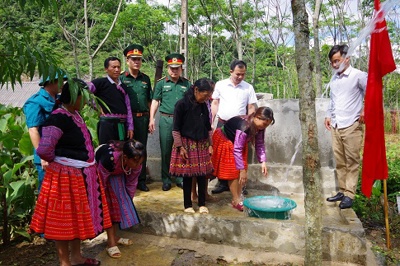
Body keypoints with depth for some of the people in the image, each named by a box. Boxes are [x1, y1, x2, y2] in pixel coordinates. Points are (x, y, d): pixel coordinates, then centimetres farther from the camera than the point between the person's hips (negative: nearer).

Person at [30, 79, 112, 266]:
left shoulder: (75, 114, 8)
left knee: (78, 215, 19)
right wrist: (57, 160, -9)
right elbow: (44, 149, -27)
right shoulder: (58, 118, -21)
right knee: (65, 218, 6)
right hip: (66, 176, -9)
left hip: (82, 174, 9)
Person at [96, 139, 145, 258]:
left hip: (116, 172, 5)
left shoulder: (136, 162, -29)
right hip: (98, 168, -5)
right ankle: (111, 241, -4)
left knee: (119, 201, 2)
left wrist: (128, 200, 0)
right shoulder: (109, 159, -45)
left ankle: (114, 236, 16)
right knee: (107, 203, -11)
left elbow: (132, 182, -10)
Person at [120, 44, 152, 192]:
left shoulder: (145, 79, 10)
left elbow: (149, 101, 13)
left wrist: (150, 119, 7)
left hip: (143, 118, 3)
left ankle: (141, 180, 20)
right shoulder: (121, 78, 0)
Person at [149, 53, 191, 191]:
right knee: (165, 151, 4)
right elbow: (155, 101, 6)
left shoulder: (187, 84, 9)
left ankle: (180, 178, 19)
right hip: (166, 119, -1)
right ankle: (166, 179, 16)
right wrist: (152, 119, -2)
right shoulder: (161, 83, 5)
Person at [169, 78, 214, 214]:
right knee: (187, 175, 4)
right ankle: (187, 205, 18)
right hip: (187, 144, -5)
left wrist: (210, 144, 10)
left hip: (202, 144, 5)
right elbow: (176, 128, -10)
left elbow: (208, 127, 13)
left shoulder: (204, 105, 5)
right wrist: (180, 147, -12)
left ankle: (202, 204, 21)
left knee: (202, 174, 7)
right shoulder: (182, 104, -11)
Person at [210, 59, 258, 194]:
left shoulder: (248, 88, 4)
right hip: (222, 124, 0)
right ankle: (222, 183, 16)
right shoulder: (220, 85, 3)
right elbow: (215, 104, 7)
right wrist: (211, 122, 1)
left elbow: (251, 108, 5)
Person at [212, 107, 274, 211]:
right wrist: (242, 170, -33)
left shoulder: (259, 127, -15)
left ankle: (238, 198, 12)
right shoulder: (244, 126, -39)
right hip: (225, 141, -8)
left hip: (239, 143, 8)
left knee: (240, 171, 3)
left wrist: (263, 161, -15)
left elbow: (259, 144, -5)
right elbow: (237, 150, -36)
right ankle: (236, 201, 3)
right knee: (233, 172, -6)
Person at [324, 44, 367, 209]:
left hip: (351, 126, -6)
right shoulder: (334, 78, 15)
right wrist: (328, 115, 17)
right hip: (335, 126, 6)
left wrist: (365, 110, -11)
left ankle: (349, 195, 5)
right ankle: (342, 191, 20)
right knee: (339, 161, 10)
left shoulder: (358, 76, -6)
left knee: (352, 161, -1)